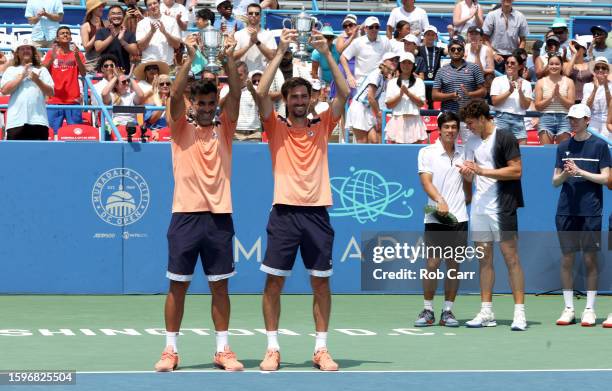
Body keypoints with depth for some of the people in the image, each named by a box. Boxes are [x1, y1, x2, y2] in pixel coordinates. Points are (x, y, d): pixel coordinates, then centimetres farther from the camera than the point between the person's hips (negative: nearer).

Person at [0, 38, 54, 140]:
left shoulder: (42, 70, 15)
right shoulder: (11, 70, 14)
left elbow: (50, 92, 5)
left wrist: (38, 81, -12)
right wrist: (21, 76, -5)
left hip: (38, 120, 1)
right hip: (16, 121, -1)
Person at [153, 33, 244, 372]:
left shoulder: (223, 129, 9)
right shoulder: (181, 128, 6)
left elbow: (235, 94, -5)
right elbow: (175, 95, -11)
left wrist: (228, 59, -19)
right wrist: (191, 58, -21)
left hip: (219, 217, 2)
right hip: (185, 215, -2)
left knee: (220, 286, 6)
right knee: (177, 286, 2)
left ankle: (222, 350, 12)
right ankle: (170, 350, 9)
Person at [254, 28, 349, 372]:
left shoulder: (322, 127, 10)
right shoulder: (277, 127, 5)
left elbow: (344, 93, -2)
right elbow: (261, 93, -10)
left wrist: (327, 54, -9)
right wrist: (281, 52, -13)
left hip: (317, 213, 2)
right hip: (285, 212, -1)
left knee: (321, 281, 4)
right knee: (274, 281, -1)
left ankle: (322, 349, 11)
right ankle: (273, 349, 6)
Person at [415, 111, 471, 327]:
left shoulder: (463, 153, 10)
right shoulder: (427, 152, 1)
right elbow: (426, 181, -8)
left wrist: (468, 199, 8)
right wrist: (440, 200, -23)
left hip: (459, 218, 3)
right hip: (435, 218, -3)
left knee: (454, 265, 4)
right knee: (432, 263, -5)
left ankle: (448, 311, 10)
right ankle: (427, 310, 5)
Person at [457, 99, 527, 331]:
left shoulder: (505, 138, -6)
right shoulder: (472, 142, 15)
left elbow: (516, 170, -13)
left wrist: (482, 170, -16)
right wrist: (466, 171, -6)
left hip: (502, 207, -7)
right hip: (479, 207, 7)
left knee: (511, 258, -6)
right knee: (484, 259, 7)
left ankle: (519, 313, -7)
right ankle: (486, 313, 11)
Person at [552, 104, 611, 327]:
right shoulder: (564, 147, 12)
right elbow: (555, 181, 13)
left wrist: (580, 172, -14)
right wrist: (565, 174, -8)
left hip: (590, 212, -3)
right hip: (566, 210, 3)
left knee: (590, 259, -1)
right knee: (567, 259, 3)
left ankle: (589, 310, 5)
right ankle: (568, 309, 10)